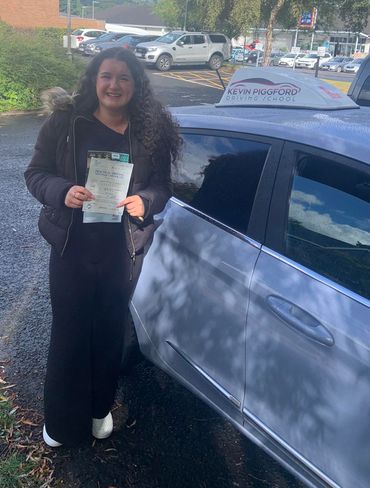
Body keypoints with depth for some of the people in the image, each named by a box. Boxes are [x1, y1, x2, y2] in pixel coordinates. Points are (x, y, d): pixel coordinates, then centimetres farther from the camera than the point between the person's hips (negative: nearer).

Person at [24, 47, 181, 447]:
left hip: (124, 251, 1)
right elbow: (35, 173, -2)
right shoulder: (65, 122, -6)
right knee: (69, 332, 8)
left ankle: (100, 408, 40)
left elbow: (162, 186, 2)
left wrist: (144, 201, -20)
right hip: (72, 247, -1)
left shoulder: (151, 130, -3)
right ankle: (60, 419, 31)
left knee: (110, 331, 16)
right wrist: (63, 192, -22)